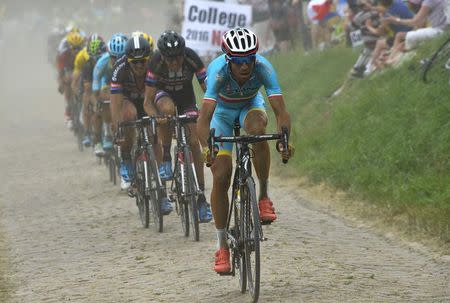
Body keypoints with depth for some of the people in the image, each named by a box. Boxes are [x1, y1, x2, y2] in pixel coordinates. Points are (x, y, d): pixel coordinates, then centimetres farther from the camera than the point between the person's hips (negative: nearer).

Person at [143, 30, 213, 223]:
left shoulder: (192, 58, -30)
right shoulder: (156, 63, -31)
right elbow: (148, 101, -28)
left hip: (186, 98, 1)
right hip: (163, 95, -1)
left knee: (194, 143, -13)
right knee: (168, 109, -38)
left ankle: (201, 197, -7)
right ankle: (165, 158, -21)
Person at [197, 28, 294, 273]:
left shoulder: (263, 67, -33)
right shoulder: (218, 70, -36)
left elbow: (280, 110, -39)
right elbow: (204, 117, -44)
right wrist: (207, 147, -61)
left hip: (250, 106, 1)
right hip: (222, 111, -1)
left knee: (257, 127, -37)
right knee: (220, 177, -11)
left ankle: (264, 196, -20)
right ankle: (222, 246, 3)